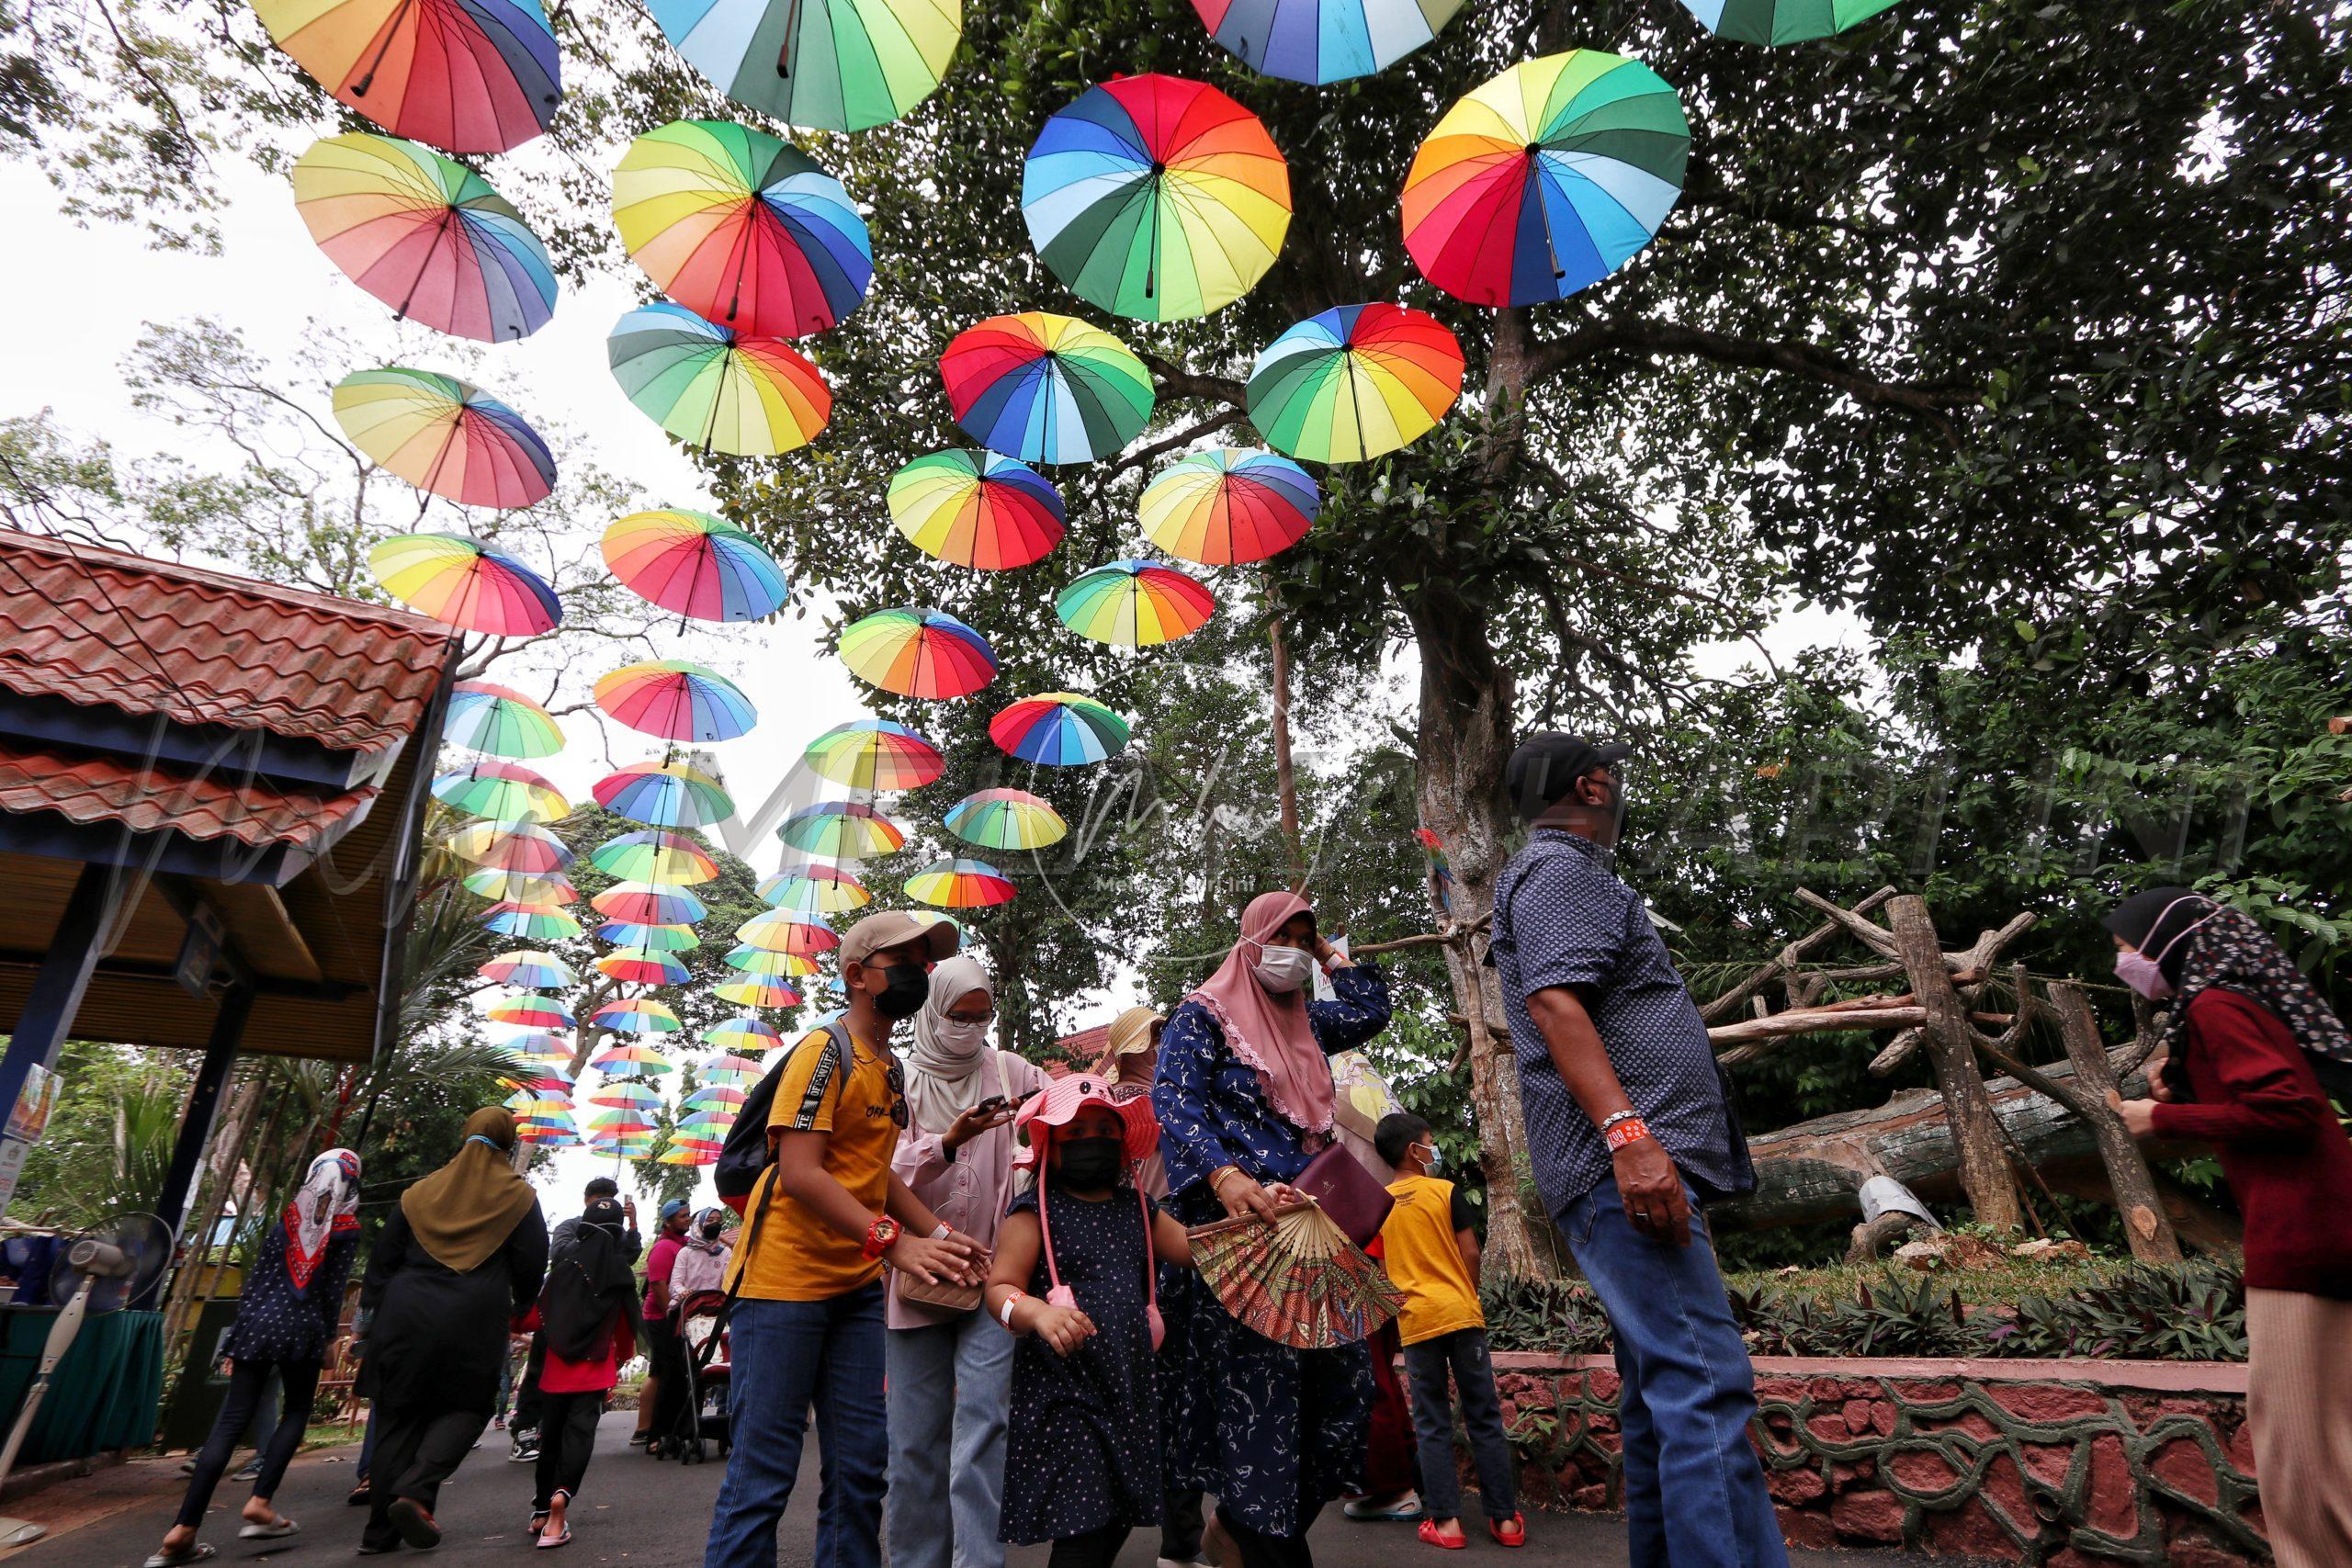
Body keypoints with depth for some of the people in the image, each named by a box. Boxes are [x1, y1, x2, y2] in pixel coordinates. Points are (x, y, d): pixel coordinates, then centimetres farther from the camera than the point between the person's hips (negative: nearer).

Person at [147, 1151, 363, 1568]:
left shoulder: (286, 1218, 6)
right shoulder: (347, 1230, -2)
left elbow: (256, 1278, 6)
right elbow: (334, 1291, -1)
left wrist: (238, 1333, 12)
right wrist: (329, 1338, 12)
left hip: (259, 1322, 3)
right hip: (303, 1329, -3)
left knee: (231, 1420, 3)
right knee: (295, 1415, 16)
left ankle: (183, 1529, -3)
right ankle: (259, 1503, 2)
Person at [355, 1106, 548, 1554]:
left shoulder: (420, 1193, 12)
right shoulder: (518, 1197, 1)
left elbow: (382, 1259, 12)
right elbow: (530, 1266, 1)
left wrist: (370, 1315, 18)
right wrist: (520, 1310, 18)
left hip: (406, 1316, 4)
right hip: (474, 1321, -4)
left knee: (399, 1417, 12)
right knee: (465, 1408, 11)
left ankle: (381, 1529, 13)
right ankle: (415, 1491, -10)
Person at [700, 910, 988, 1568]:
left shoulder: (892, 1068, 13)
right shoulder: (826, 1049, -14)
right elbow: (799, 1171, -23)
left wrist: (940, 1234, 0)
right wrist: (895, 1241, -30)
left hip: (857, 1285, 8)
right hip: (785, 1278, -8)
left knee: (860, 1462, 12)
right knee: (764, 1470, -1)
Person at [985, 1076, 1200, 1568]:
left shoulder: (1136, 1208, 11)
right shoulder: (1036, 1211, -6)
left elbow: (1197, 1247, 9)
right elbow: (999, 1288, -12)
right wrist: (1038, 1312, -32)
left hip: (1130, 1382, 6)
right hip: (1063, 1387, -6)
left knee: (1122, 1517, 15)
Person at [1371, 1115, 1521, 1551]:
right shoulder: (1445, 1190, -4)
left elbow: (1376, 1269, 8)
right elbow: (1470, 1254, -3)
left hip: (1415, 1321, 2)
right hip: (1461, 1313, -1)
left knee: (1432, 1424, 8)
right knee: (1484, 1418, 8)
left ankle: (1446, 1520, 7)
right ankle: (1505, 1517, 14)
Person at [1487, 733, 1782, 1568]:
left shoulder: (1565, 873, 27)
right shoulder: (1558, 868, -6)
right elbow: (1554, 1001, -20)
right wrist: (1626, 1131, -28)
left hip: (1635, 1167, 11)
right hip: (1623, 1162, -11)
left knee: (1664, 1398, 13)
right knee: (1708, 1384, -15)